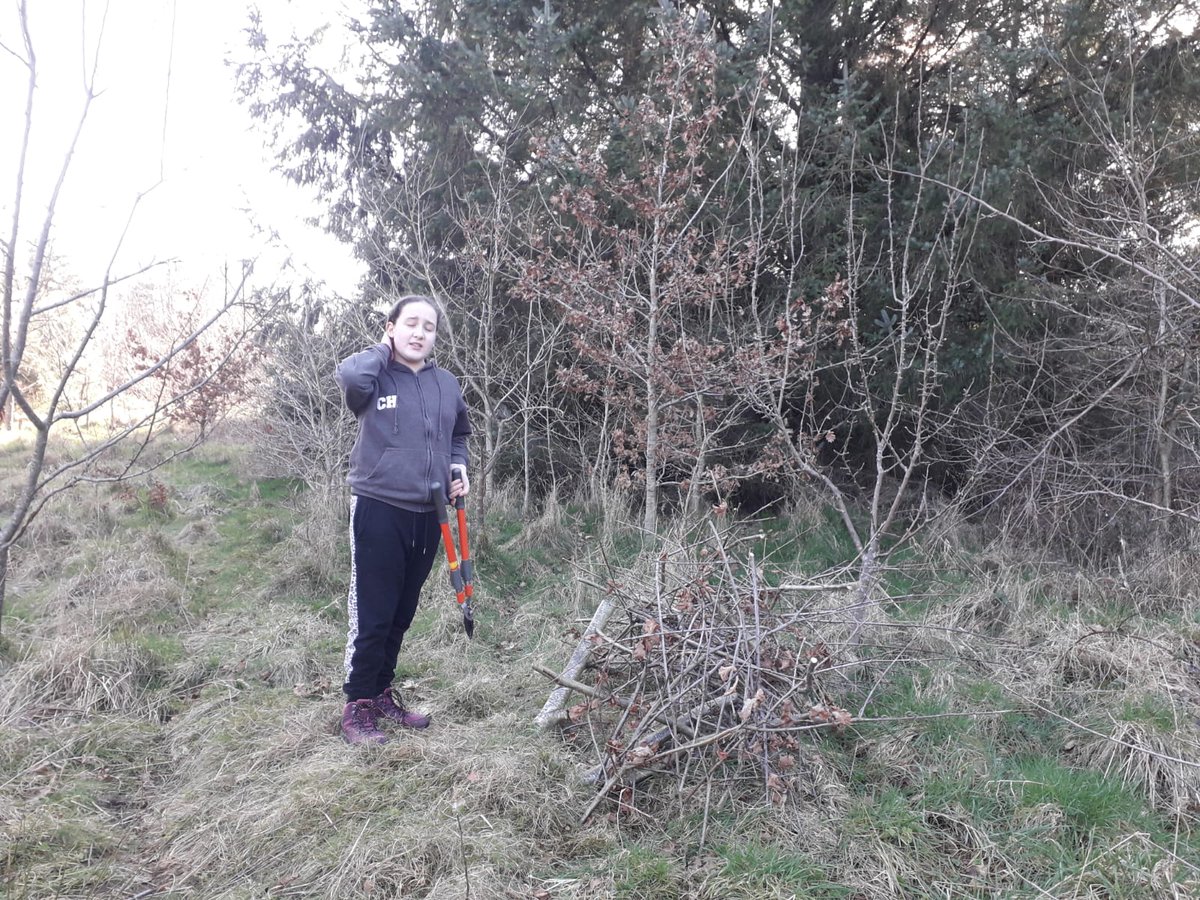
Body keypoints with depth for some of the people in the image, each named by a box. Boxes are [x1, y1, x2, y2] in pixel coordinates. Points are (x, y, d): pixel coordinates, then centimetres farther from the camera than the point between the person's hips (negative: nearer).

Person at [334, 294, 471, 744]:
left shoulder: (446, 384, 9)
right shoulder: (375, 377, -6)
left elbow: (459, 433, 24)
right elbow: (349, 374, -31)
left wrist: (458, 467, 6)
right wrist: (384, 350, -12)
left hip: (426, 514, 6)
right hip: (378, 510, -5)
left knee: (402, 615, 16)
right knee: (371, 616, -1)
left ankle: (382, 694, 32)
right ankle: (357, 707, 14)